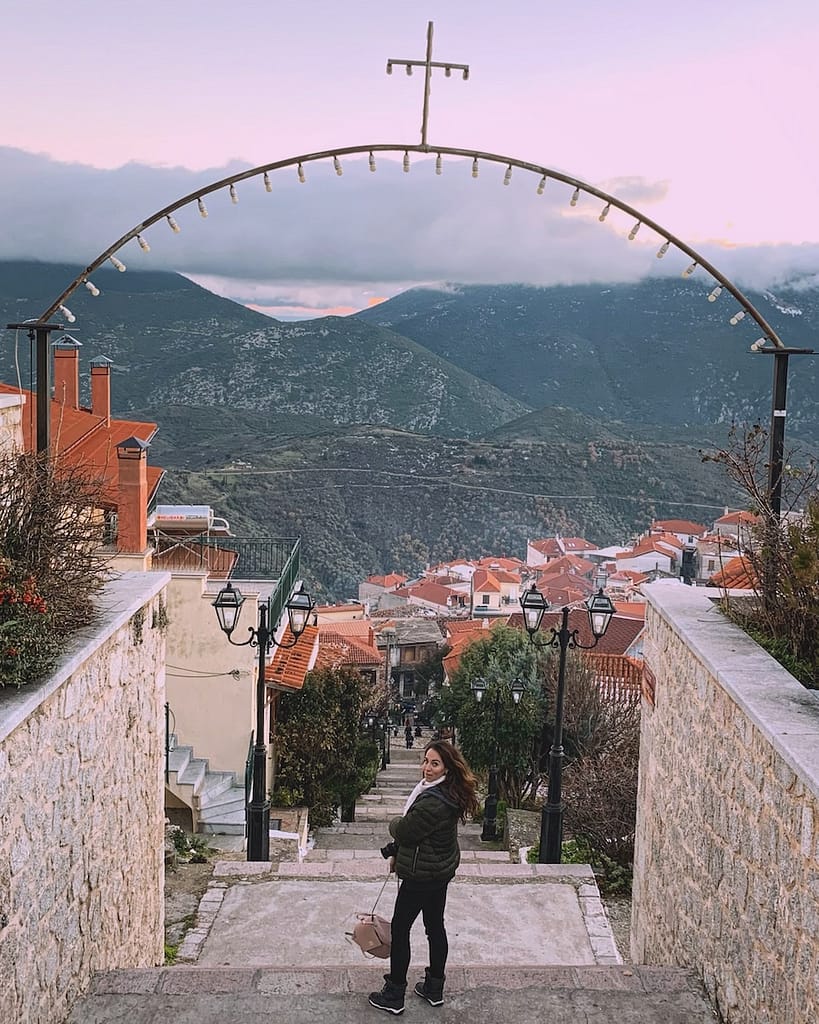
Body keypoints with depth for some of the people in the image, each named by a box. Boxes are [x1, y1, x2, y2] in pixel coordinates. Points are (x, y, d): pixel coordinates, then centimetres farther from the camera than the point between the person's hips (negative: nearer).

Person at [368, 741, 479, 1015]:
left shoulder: (433, 802, -31)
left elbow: (404, 832, -22)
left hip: (422, 875, -9)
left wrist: (394, 823, 0)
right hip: (442, 870, 9)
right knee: (435, 926, 19)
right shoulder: (448, 793, 1)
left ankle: (394, 995, 16)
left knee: (400, 928, 5)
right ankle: (434, 988, 33)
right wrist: (396, 853, 9)